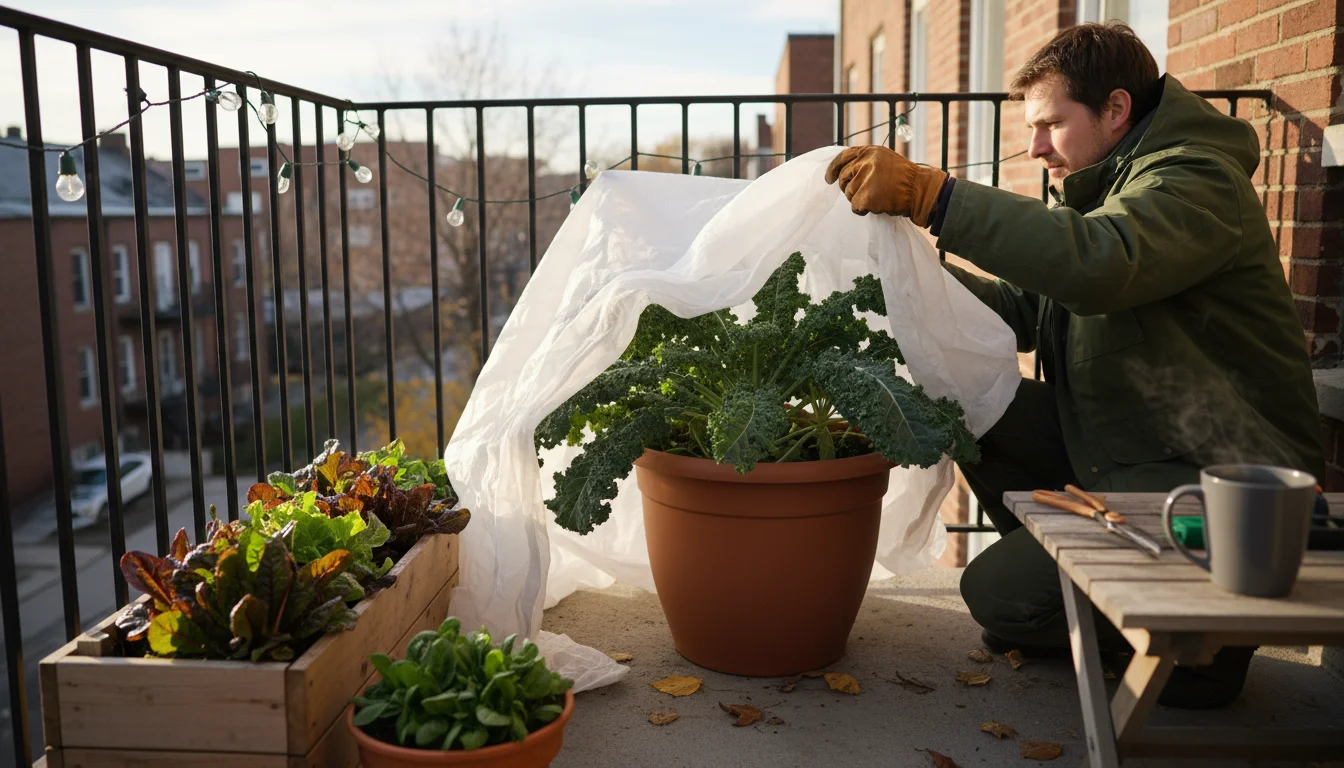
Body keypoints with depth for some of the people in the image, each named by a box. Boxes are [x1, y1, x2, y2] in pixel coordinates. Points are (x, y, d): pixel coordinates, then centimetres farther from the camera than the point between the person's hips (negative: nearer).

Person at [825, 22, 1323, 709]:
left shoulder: (1195, 181, -16)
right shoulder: (1099, 190, 15)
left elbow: (1097, 265, -39)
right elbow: (1024, 309, 10)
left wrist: (929, 194, -41)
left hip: (1206, 477, -9)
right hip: (1117, 444, 9)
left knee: (998, 593, -17)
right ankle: (1071, 575, 8)